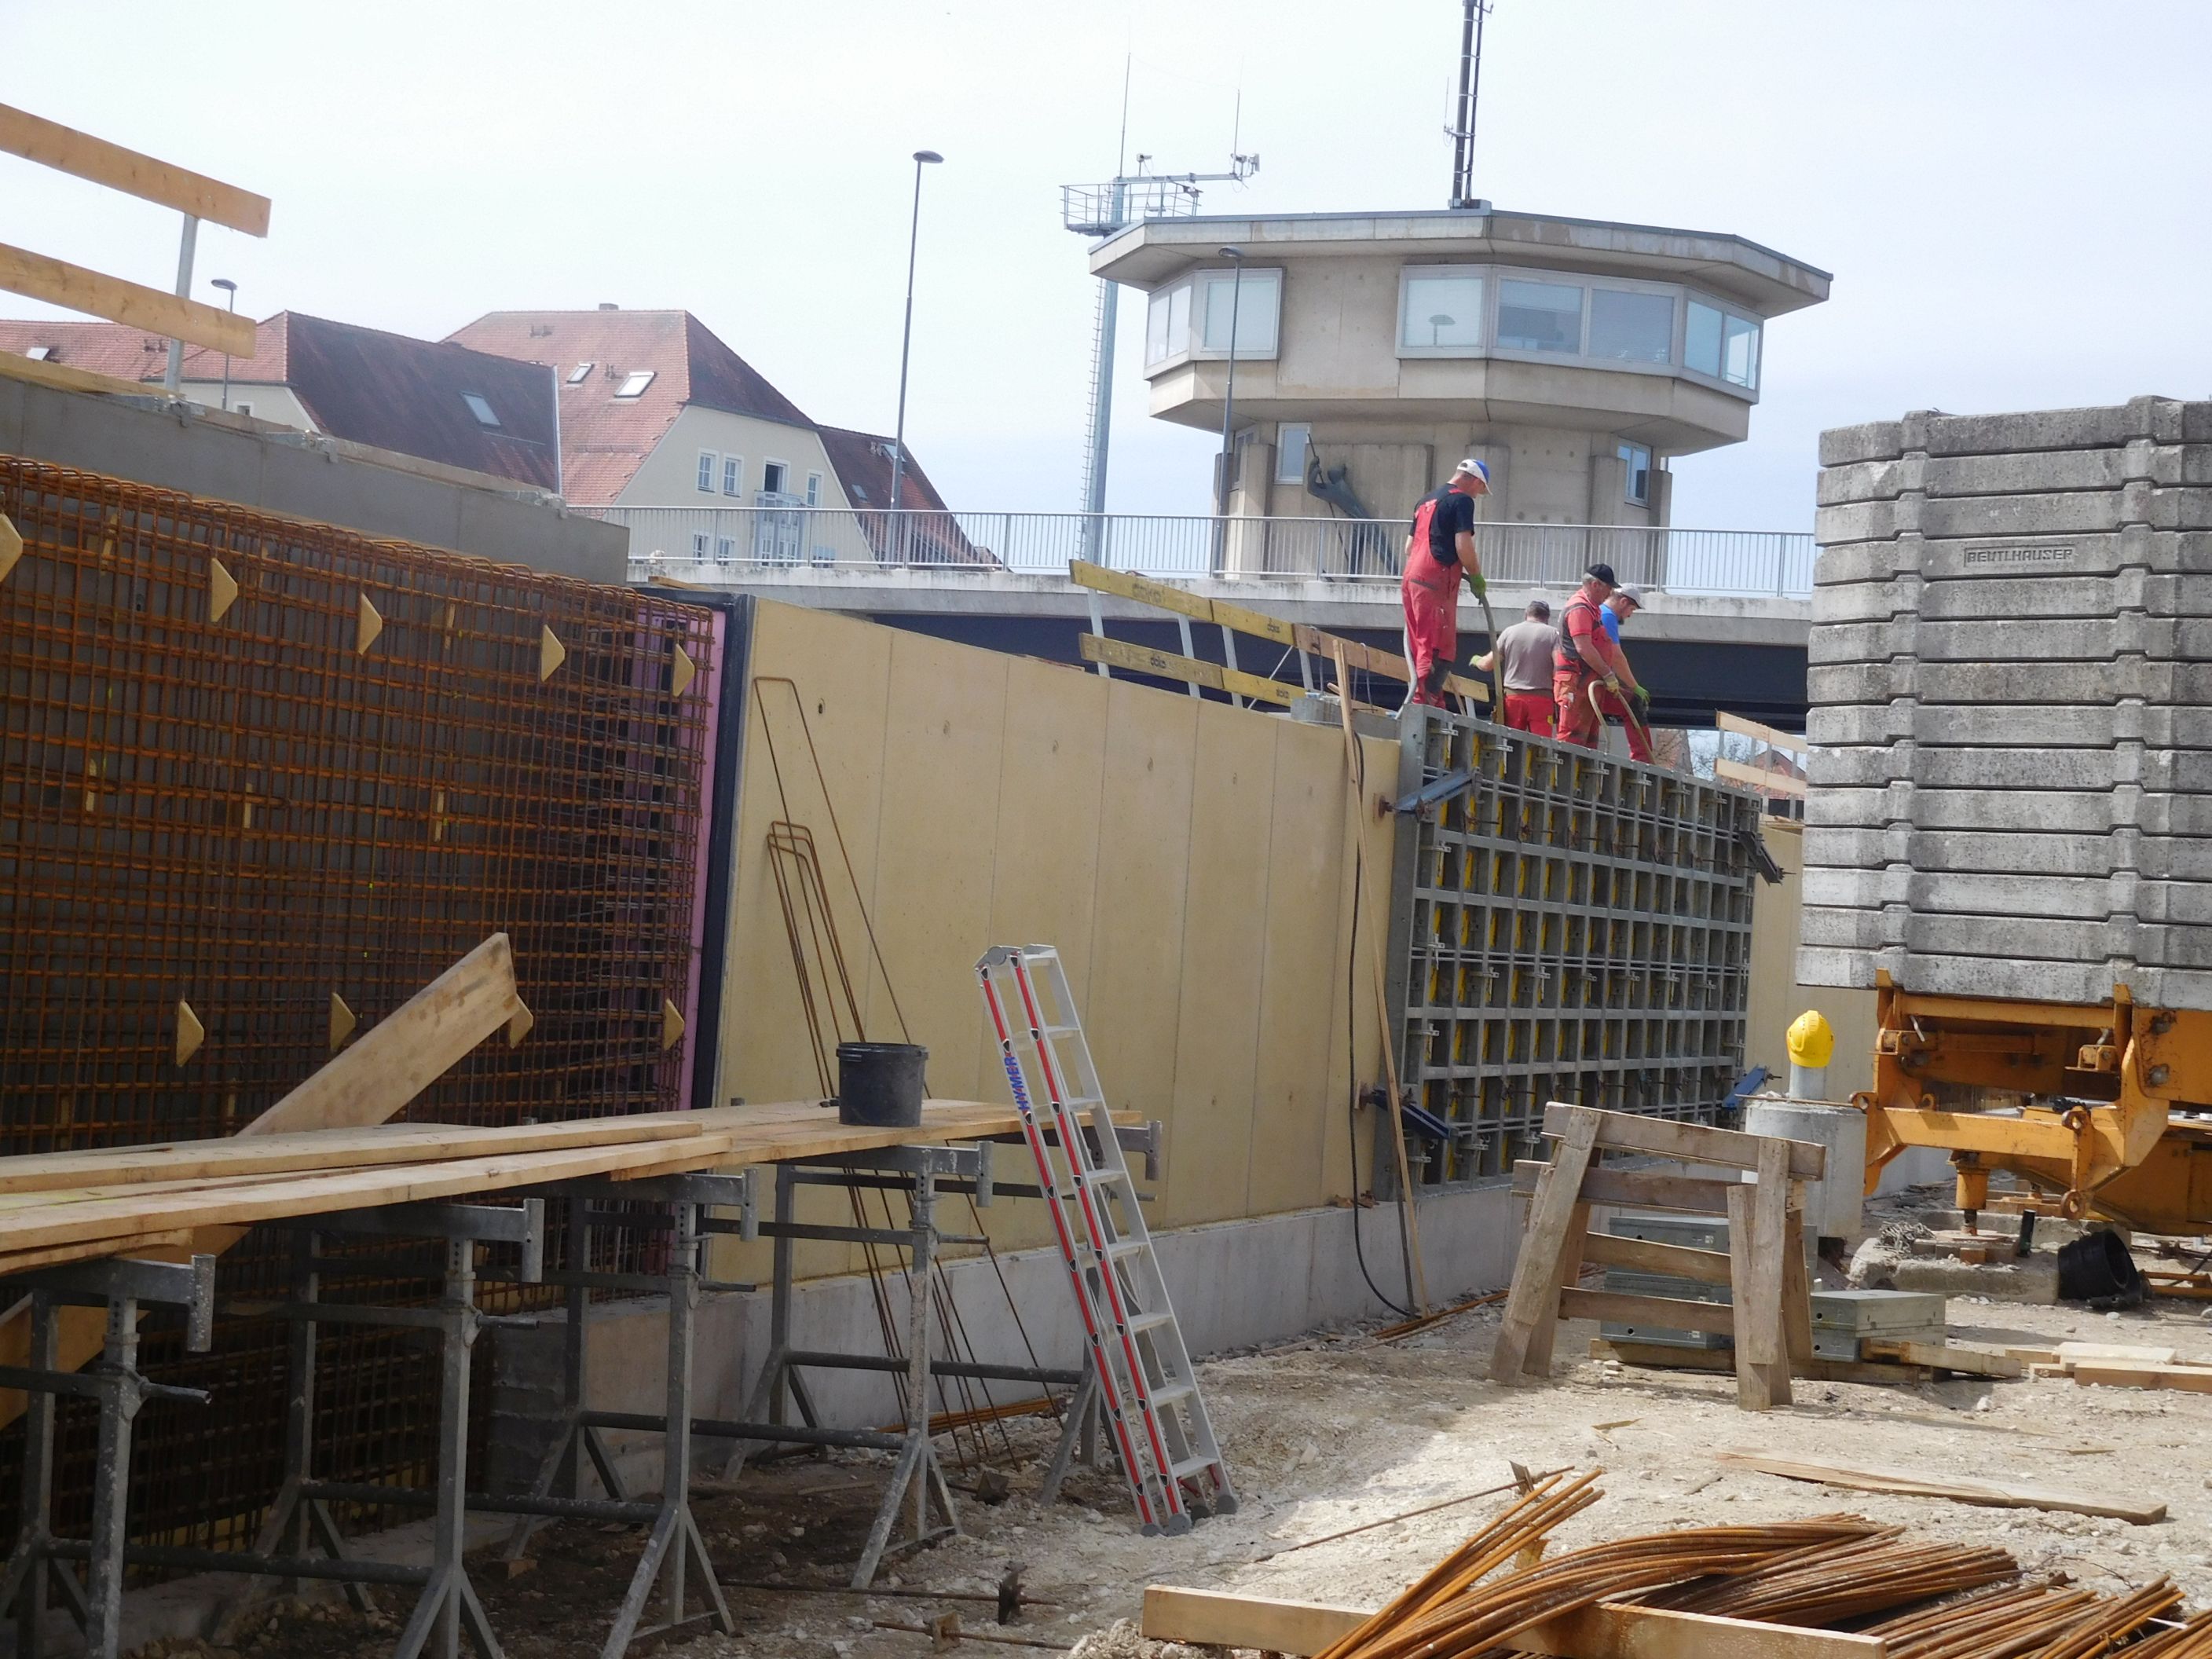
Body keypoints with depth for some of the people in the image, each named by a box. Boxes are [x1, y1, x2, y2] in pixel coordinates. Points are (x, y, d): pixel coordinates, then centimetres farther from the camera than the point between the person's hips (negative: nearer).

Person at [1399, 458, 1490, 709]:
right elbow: (1463, 545, -12)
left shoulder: (1426, 500, 22)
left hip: (1411, 577, 9)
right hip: (1436, 579, -9)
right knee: (1440, 648, -10)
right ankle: (1427, 701, -18)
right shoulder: (1462, 500, -4)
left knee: (1420, 645, 12)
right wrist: (1476, 576, 0)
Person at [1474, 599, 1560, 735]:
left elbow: (1487, 665, 10)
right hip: (1541, 698, -2)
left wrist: (1476, 661, 32)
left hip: (1513, 696, 2)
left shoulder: (1509, 632, 8)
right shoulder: (1552, 633, 2)